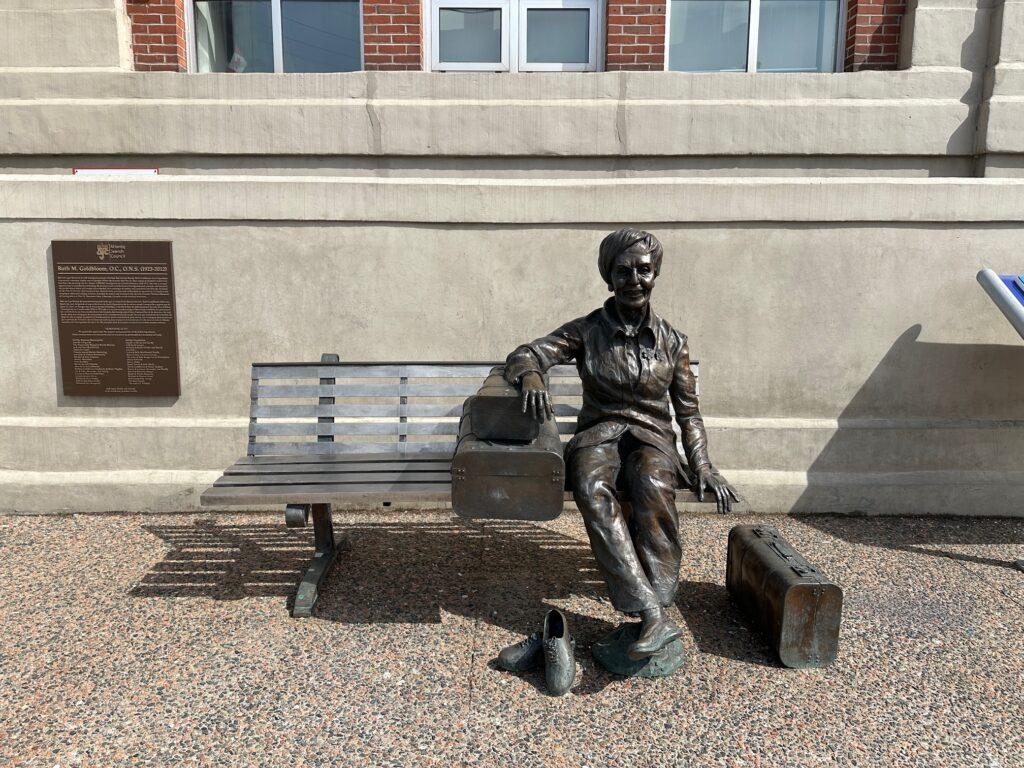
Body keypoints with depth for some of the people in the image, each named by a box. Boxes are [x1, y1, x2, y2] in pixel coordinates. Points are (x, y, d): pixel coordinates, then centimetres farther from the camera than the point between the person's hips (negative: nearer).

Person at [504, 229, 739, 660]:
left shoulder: (672, 341, 8)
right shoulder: (586, 331, 3)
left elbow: (688, 411, 12)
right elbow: (523, 355, -3)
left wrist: (701, 465, -1)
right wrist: (531, 376, -28)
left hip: (652, 437, 1)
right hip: (599, 434, -1)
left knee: (653, 486, -38)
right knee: (592, 487, -37)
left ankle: (657, 608, -34)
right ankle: (654, 616, -42)